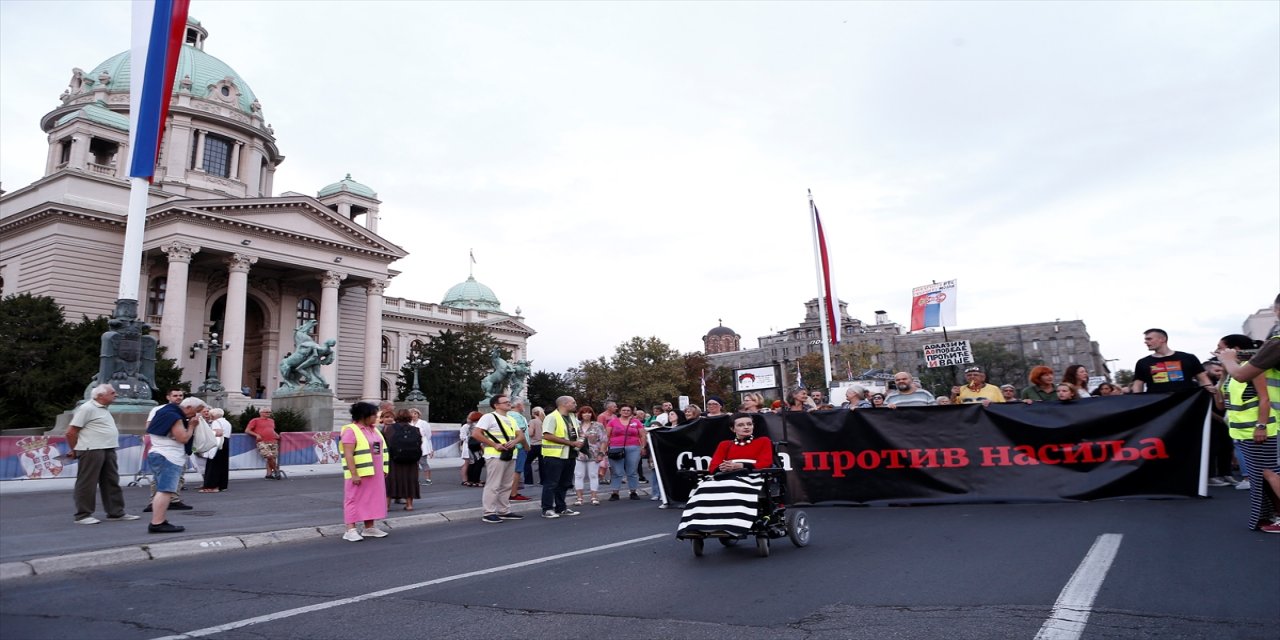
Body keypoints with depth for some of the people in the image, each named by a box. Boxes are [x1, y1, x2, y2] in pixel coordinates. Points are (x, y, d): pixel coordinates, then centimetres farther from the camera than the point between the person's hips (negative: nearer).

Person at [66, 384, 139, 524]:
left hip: (108, 450, 9)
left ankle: (116, 513, 16)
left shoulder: (103, 409, 17)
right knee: (87, 484, -1)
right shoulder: (87, 408, -10)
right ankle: (83, 515, 7)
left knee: (111, 483, 10)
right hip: (91, 451, -9)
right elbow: (71, 432, -11)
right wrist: (74, 450, -1)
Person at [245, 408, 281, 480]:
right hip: (263, 442, -6)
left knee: (273, 457, -4)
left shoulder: (271, 421, 26)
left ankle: (269, 474, 0)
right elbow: (247, 430, 6)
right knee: (269, 456, -20)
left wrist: (276, 434, 17)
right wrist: (256, 435, -8)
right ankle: (276, 471, -5)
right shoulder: (255, 420, 10)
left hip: (273, 442, 6)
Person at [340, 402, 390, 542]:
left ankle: (369, 528, 18)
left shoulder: (373, 429, 13)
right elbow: (348, 454, -18)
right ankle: (350, 530, -1)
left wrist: (384, 469, 13)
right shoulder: (351, 430, -12)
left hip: (374, 473, 8)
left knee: (372, 499, 10)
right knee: (355, 500, -4)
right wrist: (354, 474, -23)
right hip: (359, 473, -8)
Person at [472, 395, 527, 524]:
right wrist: (494, 445, -17)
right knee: (493, 485, -7)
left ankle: (504, 511, 19)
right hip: (496, 456, -8)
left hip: (511, 456, 8)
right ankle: (489, 513, -2)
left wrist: (514, 441, -10)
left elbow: (521, 435, 14)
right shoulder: (489, 417, -6)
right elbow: (476, 433, -14)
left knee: (506, 486, 12)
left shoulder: (511, 419, 19)